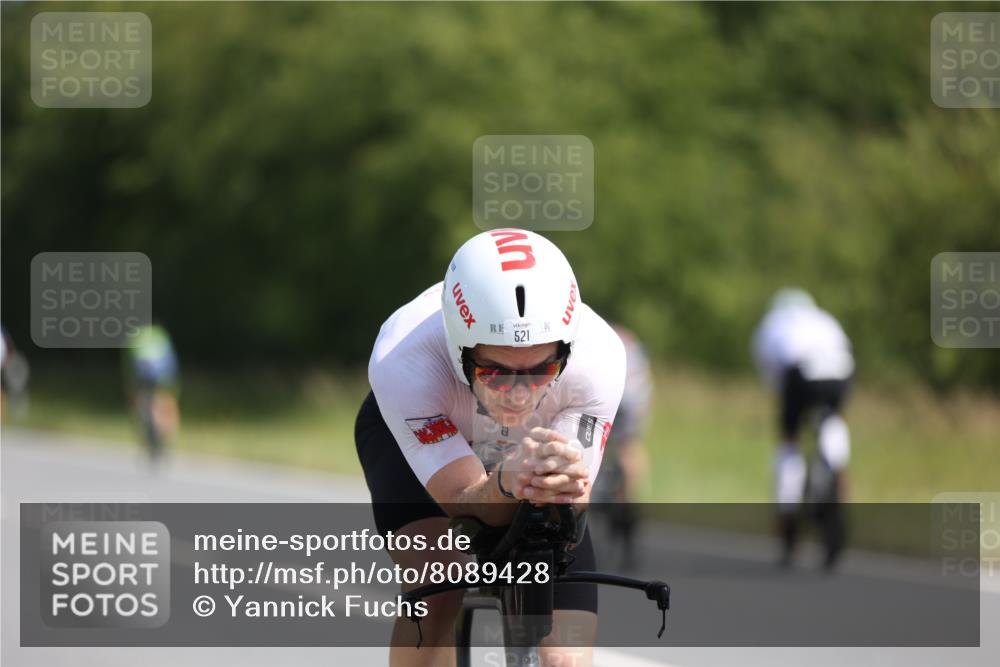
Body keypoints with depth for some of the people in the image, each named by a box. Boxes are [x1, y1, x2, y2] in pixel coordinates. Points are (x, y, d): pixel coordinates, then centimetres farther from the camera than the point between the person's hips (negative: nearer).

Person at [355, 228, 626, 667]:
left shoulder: (598, 358, -37)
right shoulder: (402, 362, -41)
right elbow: (466, 502, -40)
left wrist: (563, 493, -60)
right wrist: (508, 483, -62)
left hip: (536, 441, 2)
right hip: (417, 435, -2)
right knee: (437, 587, -32)